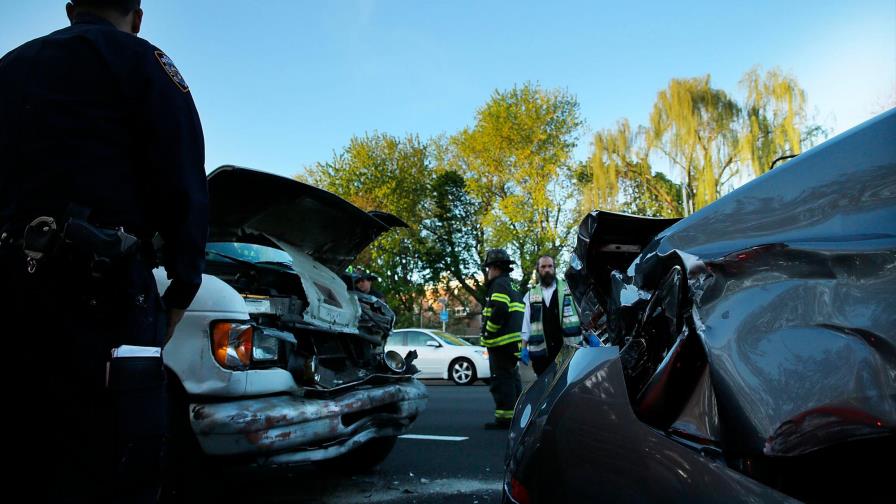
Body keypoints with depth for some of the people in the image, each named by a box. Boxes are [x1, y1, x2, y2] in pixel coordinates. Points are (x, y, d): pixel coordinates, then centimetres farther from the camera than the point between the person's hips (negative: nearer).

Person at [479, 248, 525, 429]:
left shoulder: (499, 285, -10)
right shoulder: (512, 287, 22)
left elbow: (499, 311, -24)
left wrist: (488, 333, -15)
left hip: (501, 343, -10)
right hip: (512, 342, 10)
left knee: (501, 380, -7)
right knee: (513, 379, 16)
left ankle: (505, 417, -5)